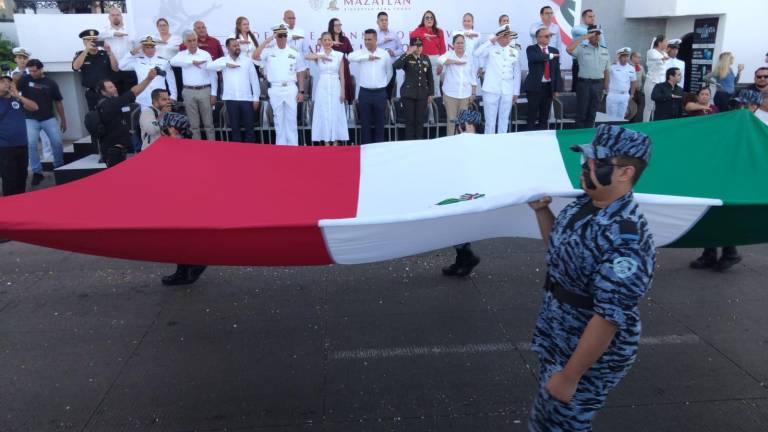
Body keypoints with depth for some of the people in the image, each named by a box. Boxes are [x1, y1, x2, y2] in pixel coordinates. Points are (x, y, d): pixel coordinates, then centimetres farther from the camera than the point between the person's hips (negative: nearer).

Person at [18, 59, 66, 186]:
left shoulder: (51, 83, 1)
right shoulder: (25, 79, -1)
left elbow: (58, 102, 8)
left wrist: (63, 120, 9)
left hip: (49, 118, 0)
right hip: (31, 119, 0)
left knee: (57, 142, -6)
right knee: (31, 144, -12)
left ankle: (59, 167, 16)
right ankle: (37, 172, -1)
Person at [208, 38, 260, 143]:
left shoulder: (247, 60, 6)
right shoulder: (223, 60, 7)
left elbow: (254, 79, 5)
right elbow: (209, 66, -7)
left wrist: (256, 98, 0)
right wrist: (226, 65, -12)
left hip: (246, 98, -1)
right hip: (231, 99, 1)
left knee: (249, 127, 2)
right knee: (235, 127, 7)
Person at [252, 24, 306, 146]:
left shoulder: (294, 53, 7)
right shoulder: (269, 52, 3)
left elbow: (300, 74, 9)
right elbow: (255, 56, -14)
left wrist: (301, 91, 2)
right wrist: (266, 41, -12)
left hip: (291, 89, 0)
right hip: (275, 89, 0)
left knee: (291, 119, 3)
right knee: (278, 119, 6)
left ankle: (293, 145, 10)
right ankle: (281, 145, 13)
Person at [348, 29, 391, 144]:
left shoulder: (385, 54, 3)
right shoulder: (361, 53, 0)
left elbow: (389, 72, 14)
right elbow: (351, 57, -23)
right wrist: (368, 56, -22)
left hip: (380, 93, 1)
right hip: (365, 93, 0)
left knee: (380, 123, 6)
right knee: (365, 124, 4)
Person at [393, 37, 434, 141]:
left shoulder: (426, 59, 8)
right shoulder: (407, 58, -4)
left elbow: (430, 77, 12)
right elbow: (396, 66, -25)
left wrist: (431, 94, 9)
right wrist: (407, 53, -27)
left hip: (422, 94, 3)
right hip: (409, 94, -3)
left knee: (420, 120, 8)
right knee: (410, 120, 0)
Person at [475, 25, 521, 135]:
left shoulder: (514, 52, 10)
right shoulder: (491, 48, 0)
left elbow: (516, 73, 11)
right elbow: (477, 53, -19)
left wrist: (516, 92, 10)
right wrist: (491, 41, -14)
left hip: (507, 92, 3)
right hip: (491, 90, -3)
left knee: (504, 121, 10)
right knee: (490, 121, 1)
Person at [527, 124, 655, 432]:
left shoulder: (625, 238, -31)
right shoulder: (583, 204, -3)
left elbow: (610, 318, -28)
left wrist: (569, 376, -21)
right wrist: (541, 210, 2)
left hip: (593, 355, -8)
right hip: (558, 340, 8)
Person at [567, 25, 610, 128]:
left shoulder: (605, 51, 11)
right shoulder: (581, 49, -2)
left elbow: (606, 71, 13)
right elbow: (569, 49, -23)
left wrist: (605, 88, 9)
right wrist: (583, 37, -16)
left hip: (598, 84, 4)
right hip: (584, 83, -4)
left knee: (592, 113, 9)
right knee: (582, 112, 0)